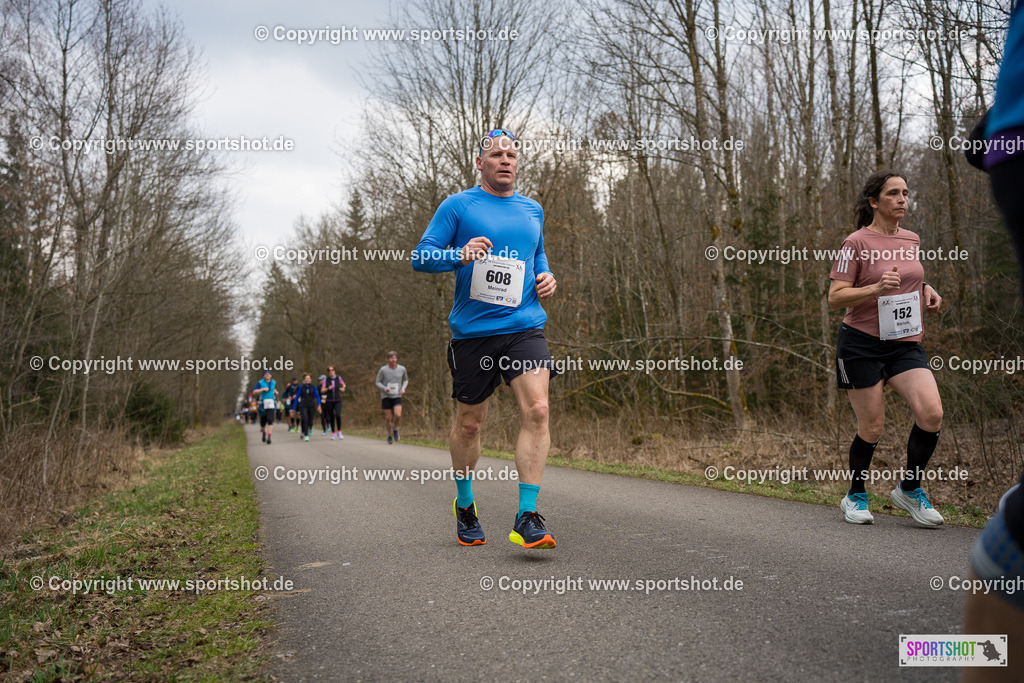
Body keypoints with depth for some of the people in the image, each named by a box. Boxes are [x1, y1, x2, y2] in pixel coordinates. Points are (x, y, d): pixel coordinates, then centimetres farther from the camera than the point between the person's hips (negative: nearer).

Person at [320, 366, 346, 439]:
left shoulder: (338, 378, 1)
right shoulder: (326, 379, -1)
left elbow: (343, 384, 20)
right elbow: (322, 391, -3)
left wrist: (343, 388, -2)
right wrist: (328, 388, -22)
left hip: (337, 401, -1)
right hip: (329, 401, 1)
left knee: (338, 415, -20)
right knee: (331, 417, 4)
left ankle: (339, 432, -6)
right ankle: (333, 433, 20)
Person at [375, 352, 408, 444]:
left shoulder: (402, 369, -3)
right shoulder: (383, 369, -9)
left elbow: (405, 380, 14)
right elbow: (377, 382, -1)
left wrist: (403, 389, -5)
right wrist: (385, 389, -21)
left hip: (397, 396, 1)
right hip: (386, 397, -1)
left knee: (398, 415, -19)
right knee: (388, 418, 1)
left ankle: (395, 428, 11)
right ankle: (389, 436, 23)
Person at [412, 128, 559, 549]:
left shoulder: (533, 211, 16)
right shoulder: (457, 206, 3)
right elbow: (420, 257, -1)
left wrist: (545, 276, 10)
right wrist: (460, 255, -19)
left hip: (525, 328, 3)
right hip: (472, 331, -2)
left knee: (536, 411, -17)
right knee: (469, 423, 8)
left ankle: (527, 518, -13)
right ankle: (464, 504, 32)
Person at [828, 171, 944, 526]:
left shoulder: (911, 239, 11)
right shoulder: (857, 243, -7)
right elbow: (835, 297, -11)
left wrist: (926, 290, 7)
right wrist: (876, 288, -25)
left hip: (905, 342, 5)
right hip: (862, 343, -5)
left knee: (931, 413, -13)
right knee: (872, 427, -1)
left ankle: (909, 488, 9)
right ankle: (855, 497, 22)